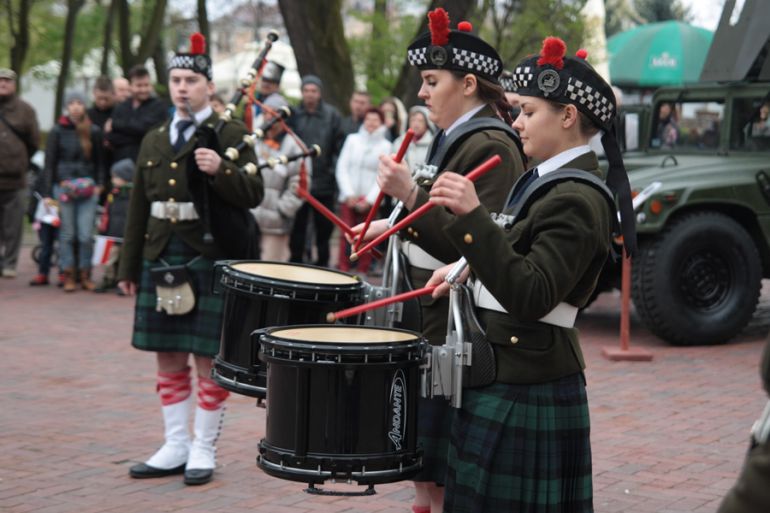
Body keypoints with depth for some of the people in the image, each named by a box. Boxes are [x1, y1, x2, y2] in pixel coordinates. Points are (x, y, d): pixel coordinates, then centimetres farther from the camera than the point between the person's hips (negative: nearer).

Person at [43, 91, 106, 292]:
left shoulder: (94, 131, 6)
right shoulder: (58, 131, 1)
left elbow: (100, 161, 12)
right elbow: (49, 163, 3)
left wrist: (99, 184, 0)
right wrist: (48, 194, -1)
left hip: (88, 190, 1)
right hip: (63, 188, -1)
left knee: (86, 235, -3)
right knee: (67, 234, 2)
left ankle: (85, 275, 10)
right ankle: (68, 275, 10)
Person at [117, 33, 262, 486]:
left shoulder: (231, 135, -1)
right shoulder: (154, 140, 14)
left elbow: (253, 195, -9)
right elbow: (139, 207, 17)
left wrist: (220, 170, -27)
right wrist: (129, 266, 17)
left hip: (210, 260, -5)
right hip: (161, 259, 5)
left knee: (208, 357, 0)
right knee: (168, 357, 10)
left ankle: (203, 450, 9)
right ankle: (176, 447, 20)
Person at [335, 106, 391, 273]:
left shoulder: (385, 145, 5)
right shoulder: (352, 139, 10)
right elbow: (342, 168, 6)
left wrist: (369, 200, -9)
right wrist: (349, 194, -4)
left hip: (370, 201, -1)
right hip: (349, 197, 1)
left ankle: (362, 273, 3)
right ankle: (342, 271, -2)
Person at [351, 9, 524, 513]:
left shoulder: (492, 147, -16)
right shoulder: (453, 138, 14)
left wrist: (411, 194, -28)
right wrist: (396, 226, 14)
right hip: (427, 318, 10)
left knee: (442, 471, -2)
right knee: (416, 456, 17)